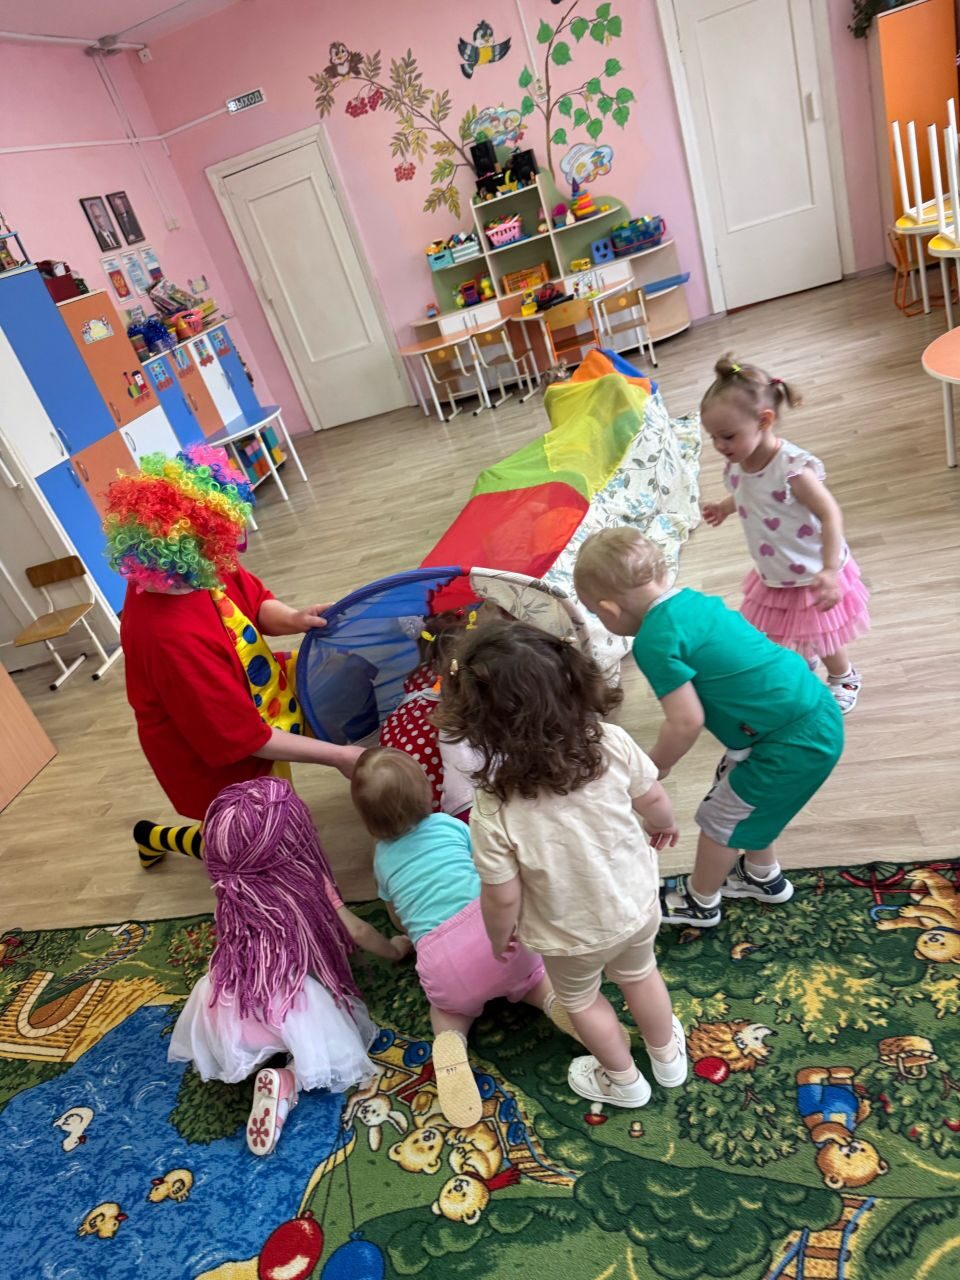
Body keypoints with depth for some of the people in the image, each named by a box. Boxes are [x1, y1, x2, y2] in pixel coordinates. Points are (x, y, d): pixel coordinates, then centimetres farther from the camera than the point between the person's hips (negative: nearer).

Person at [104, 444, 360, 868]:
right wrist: (336, 756, -26)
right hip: (224, 761, -7)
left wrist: (290, 619, -23)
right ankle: (158, 836, 33)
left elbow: (256, 602, 0)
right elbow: (244, 739, -32)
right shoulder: (171, 637, -40)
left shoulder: (201, 571, -19)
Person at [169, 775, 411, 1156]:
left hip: (228, 1006, 4)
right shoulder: (307, 881, -9)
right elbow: (357, 932, 1)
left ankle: (243, 1064, 8)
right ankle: (286, 1080, -13)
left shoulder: (231, 889, 0)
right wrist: (395, 949, 20)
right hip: (290, 1000, -4)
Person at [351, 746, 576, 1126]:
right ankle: (554, 999, -1)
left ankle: (450, 1041, 1)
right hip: (491, 927, 0)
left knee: (450, 1005, 33)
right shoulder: (449, 825, 13)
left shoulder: (383, 859, 18)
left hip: (440, 962, 1)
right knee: (530, 973, 31)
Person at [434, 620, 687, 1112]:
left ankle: (622, 1080, 56)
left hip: (571, 935, -3)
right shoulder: (612, 744, -30)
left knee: (580, 999, 31)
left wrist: (498, 938, -1)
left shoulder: (494, 811, -38)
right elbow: (654, 801, -11)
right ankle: (668, 1056, 60)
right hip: (636, 903, 3)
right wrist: (663, 826, 13)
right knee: (639, 976, 34)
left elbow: (503, 898, -23)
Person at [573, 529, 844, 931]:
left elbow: (687, 722, -20)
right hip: (817, 714, 9)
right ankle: (764, 876, 51)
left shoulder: (655, 639, -20)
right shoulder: (692, 599, 5)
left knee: (720, 818, 13)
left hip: (795, 741, -8)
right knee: (745, 802, 29)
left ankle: (699, 902, 37)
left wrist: (654, 766, -2)